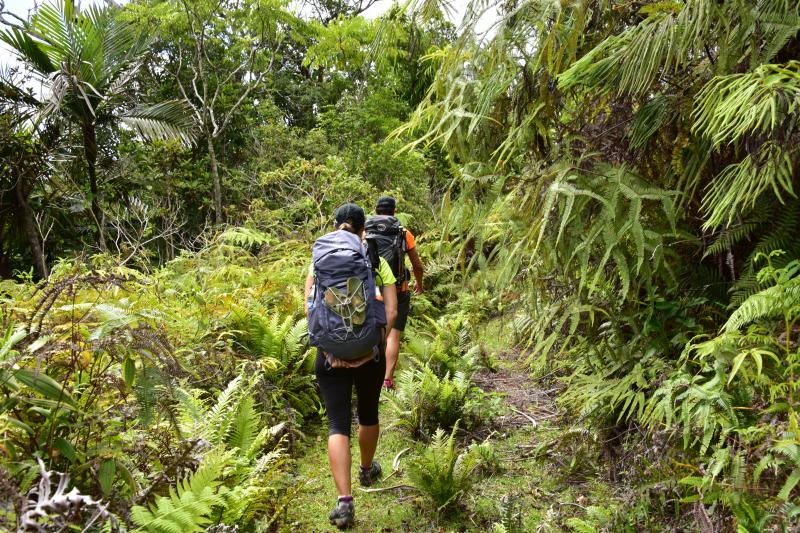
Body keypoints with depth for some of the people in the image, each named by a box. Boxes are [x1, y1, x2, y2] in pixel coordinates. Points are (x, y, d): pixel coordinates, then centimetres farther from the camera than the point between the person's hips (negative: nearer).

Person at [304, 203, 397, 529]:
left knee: (337, 424, 3)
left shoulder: (320, 261, 3)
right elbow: (391, 311, -7)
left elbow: (309, 308, -6)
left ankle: (344, 502, -5)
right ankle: (367, 470, 45)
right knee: (368, 414, 23)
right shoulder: (377, 262, 2)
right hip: (369, 351, 1)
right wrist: (378, 345, -2)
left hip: (331, 352, 0)